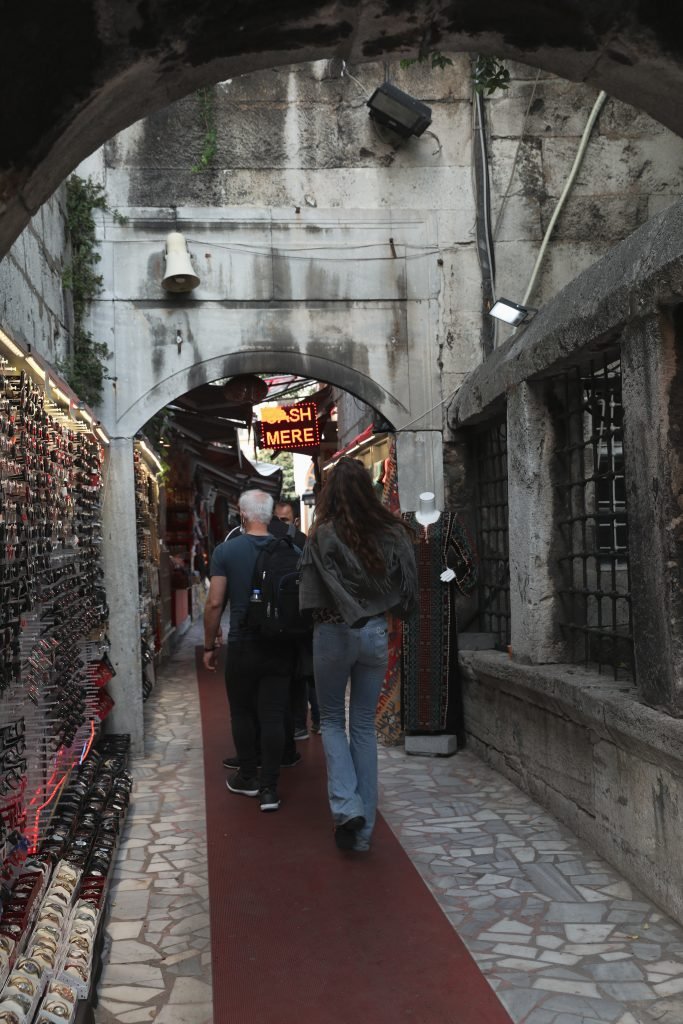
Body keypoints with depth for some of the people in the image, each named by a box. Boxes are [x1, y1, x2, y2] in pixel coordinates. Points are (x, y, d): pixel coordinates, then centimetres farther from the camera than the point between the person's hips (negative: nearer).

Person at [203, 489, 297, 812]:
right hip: (280, 646, 1)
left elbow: (214, 603, -7)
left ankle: (247, 778, 25)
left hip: (242, 645, -1)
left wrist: (209, 646, 4)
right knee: (273, 715, 4)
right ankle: (269, 788, 5)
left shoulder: (225, 551, -6)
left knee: (243, 713, 14)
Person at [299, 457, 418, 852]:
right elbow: (408, 592, 1)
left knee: (332, 720, 15)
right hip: (376, 633, 3)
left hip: (334, 633, -3)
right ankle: (364, 827, 16)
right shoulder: (393, 532, -4)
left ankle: (346, 805, -4)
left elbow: (312, 597, -11)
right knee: (365, 725, 12)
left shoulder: (324, 535, -13)